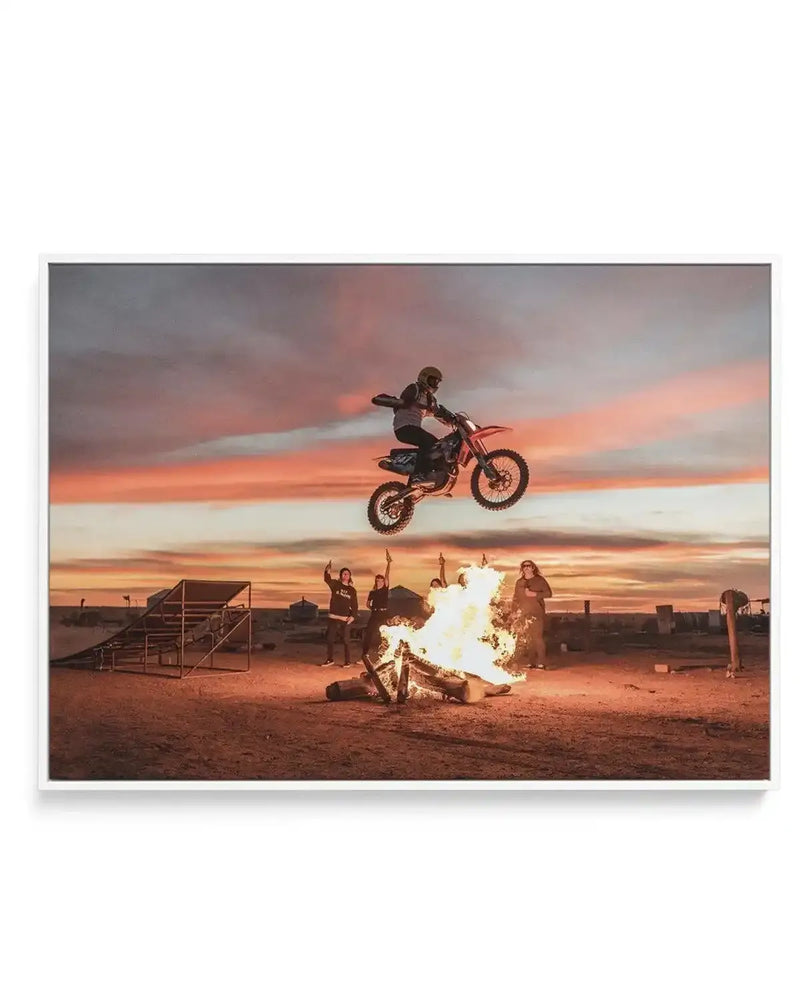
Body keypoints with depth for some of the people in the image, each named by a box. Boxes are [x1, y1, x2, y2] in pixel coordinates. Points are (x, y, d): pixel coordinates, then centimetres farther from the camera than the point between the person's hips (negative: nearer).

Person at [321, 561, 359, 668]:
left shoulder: (352, 590, 7)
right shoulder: (335, 584, 4)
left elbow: (355, 605, 7)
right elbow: (327, 579, -17)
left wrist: (353, 616, -8)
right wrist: (328, 570, -37)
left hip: (345, 619, -1)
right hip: (333, 617, 1)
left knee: (346, 641, -2)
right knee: (330, 639, 7)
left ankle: (347, 661, 5)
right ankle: (330, 659, 21)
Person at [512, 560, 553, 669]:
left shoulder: (540, 580, 7)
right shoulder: (519, 582, 18)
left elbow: (549, 593, 1)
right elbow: (516, 598, 19)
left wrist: (534, 594, -10)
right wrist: (515, 611, 9)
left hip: (536, 613, -4)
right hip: (523, 614, 4)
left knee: (538, 637, -12)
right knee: (527, 638, -1)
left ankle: (541, 662, -13)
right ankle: (532, 662, 4)